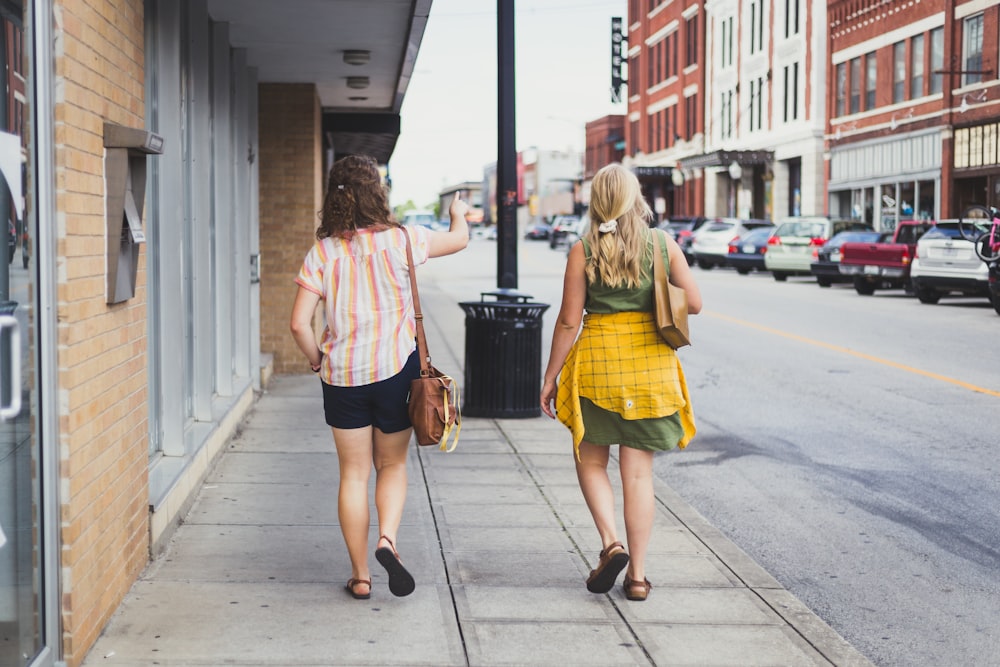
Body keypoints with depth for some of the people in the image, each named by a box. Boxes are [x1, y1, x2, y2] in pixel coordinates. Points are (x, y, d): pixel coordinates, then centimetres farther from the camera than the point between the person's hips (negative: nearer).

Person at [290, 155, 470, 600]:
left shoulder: (323, 252, -5)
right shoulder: (401, 240, -6)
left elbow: (300, 324, -10)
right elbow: (458, 240, 12)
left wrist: (317, 361, 8)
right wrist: (459, 213, 34)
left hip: (342, 376, 1)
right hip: (396, 370, 0)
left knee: (354, 474, 10)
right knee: (393, 465, 17)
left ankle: (360, 576, 14)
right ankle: (387, 539, -8)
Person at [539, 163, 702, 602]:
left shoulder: (583, 251, -5)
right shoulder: (663, 244, -1)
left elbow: (568, 321, -5)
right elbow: (693, 304, 3)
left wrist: (551, 377, 3)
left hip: (598, 361, -2)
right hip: (651, 365, 2)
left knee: (591, 459, 17)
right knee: (638, 471, 8)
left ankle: (610, 542, -2)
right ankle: (637, 573, 10)